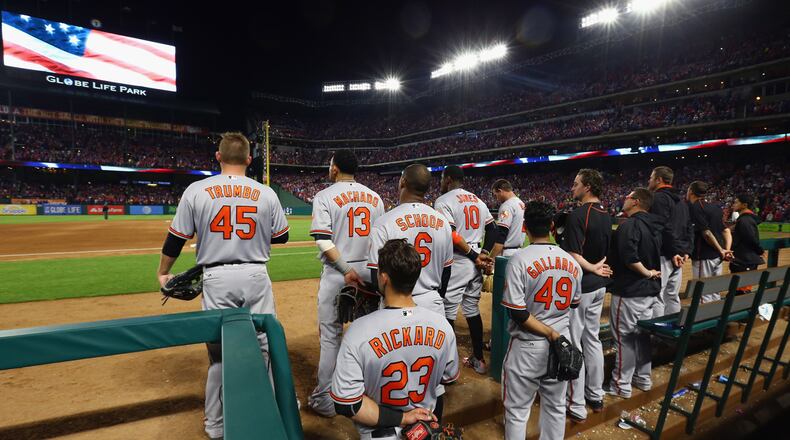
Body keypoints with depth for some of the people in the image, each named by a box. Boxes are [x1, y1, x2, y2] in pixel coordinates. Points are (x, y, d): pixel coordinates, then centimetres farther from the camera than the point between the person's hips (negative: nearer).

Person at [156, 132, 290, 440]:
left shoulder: (196, 191, -2)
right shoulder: (266, 193, 0)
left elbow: (175, 239, 4)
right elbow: (281, 237, 8)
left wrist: (162, 273, 19)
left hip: (217, 279, 0)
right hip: (256, 276, 0)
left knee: (219, 351, 11)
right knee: (264, 346, 12)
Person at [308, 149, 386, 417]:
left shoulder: (324, 196, -5)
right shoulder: (375, 197, 7)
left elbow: (324, 242, -16)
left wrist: (347, 270, -17)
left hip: (336, 273, -4)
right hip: (370, 270, 4)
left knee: (331, 335, 6)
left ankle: (326, 400, 16)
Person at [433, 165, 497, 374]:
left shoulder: (444, 201, -9)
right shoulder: (478, 201, 14)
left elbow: (450, 235, -20)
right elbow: (492, 230, 13)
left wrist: (474, 256, -13)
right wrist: (483, 254, 5)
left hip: (454, 264, -7)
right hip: (475, 264, 8)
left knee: (447, 314, 1)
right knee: (473, 311, 17)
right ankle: (478, 359, 27)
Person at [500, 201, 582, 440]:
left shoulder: (520, 260, -17)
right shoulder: (571, 261, -2)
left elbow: (518, 313, -20)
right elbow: (574, 303, 13)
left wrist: (549, 333, -12)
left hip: (527, 348, -5)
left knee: (517, 411, 10)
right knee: (555, 407, 21)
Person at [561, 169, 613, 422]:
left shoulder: (577, 214, -18)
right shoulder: (606, 216, 9)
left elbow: (574, 255, -23)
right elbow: (606, 252, 14)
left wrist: (592, 269, -11)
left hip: (579, 286, -9)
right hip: (599, 286, 9)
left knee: (573, 344, 0)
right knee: (592, 340, 18)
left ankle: (577, 407, 9)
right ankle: (596, 396, 30)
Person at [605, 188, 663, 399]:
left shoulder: (630, 224, -19)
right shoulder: (655, 226, 10)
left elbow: (628, 255, -30)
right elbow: (658, 254, 18)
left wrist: (644, 272, -17)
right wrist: (650, 273, 13)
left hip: (629, 291, -9)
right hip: (651, 290, 9)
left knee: (624, 337, 1)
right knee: (642, 334, 20)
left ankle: (621, 385, 12)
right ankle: (643, 379, 32)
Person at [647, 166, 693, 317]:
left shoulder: (658, 197, -9)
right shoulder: (681, 201, 20)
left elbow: (664, 227, -19)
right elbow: (689, 229, 17)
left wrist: (674, 251, -17)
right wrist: (686, 251, 11)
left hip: (663, 255, -9)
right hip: (678, 256, 9)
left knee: (656, 297, -6)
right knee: (672, 297, 15)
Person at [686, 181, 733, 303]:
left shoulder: (694, 207, -11)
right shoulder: (716, 207, 14)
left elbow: (706, 232, -17)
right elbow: (726, 231, 9)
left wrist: (721, 251, -7)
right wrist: (726, 250, 0)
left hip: (704, 256, -8)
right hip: (718, 256, 8)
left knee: (705, 294, -3)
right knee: (715, 293, 17)